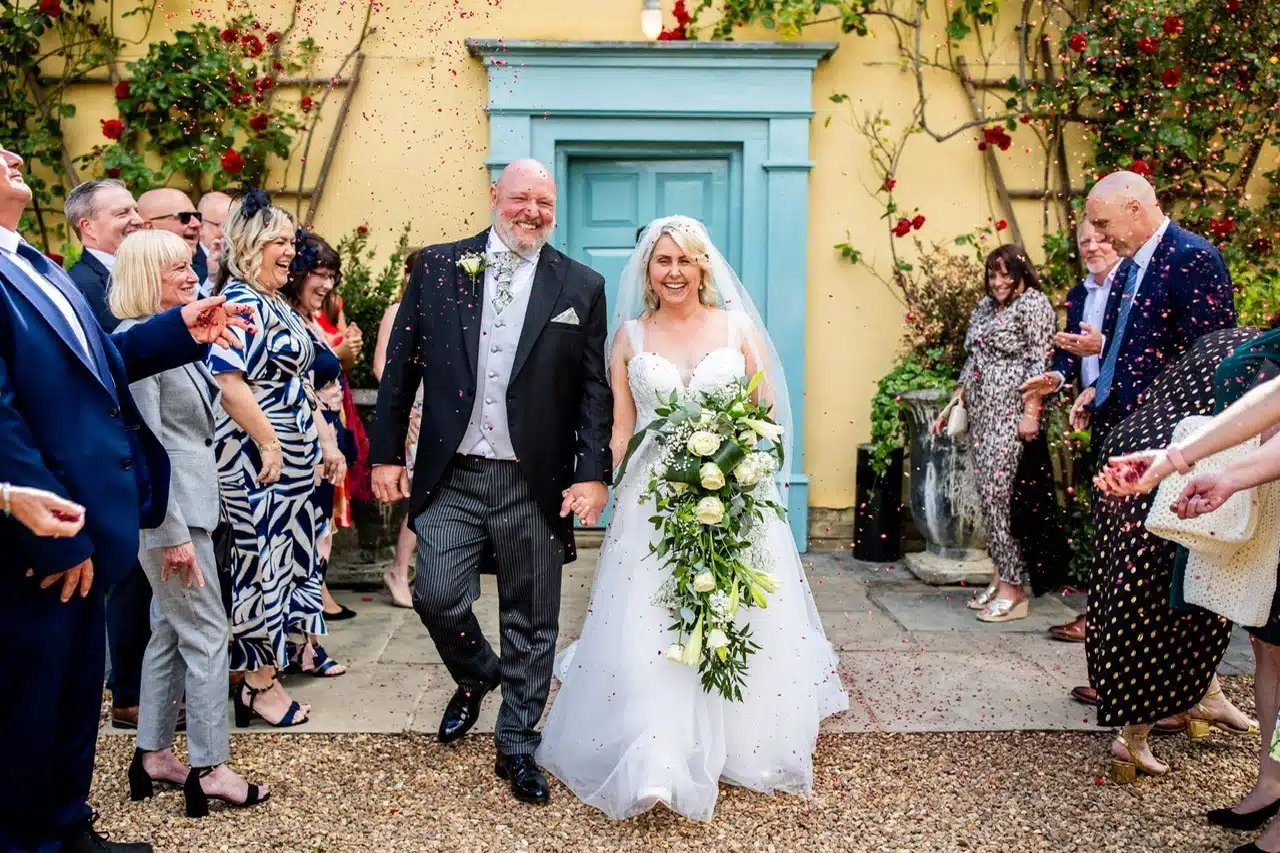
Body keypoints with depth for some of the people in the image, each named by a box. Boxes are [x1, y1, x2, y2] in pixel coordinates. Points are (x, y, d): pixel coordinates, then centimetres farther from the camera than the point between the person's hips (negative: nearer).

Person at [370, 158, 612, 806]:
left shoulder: (581, 286, 3)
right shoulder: (437, 267, 4)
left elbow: (594, 390, 1)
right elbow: (401, 366, 6)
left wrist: (593, 473, -7)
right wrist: (386, 452, 3)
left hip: (536, 482, 0)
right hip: (451, 475, 1)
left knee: (532, 623, 8)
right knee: (437, 595, -1)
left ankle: (517, 747, 27)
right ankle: (477, 678, 33)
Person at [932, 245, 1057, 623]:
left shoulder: (1034, 302, -3)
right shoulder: (985, 306, 19)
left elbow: (1040, 362, -11)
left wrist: (1031, 413, -19)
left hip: (1011, 412, -8)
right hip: (981, 412, 8)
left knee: (999, 492, -11)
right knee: (989, 493, 7)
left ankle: (1014, 588, -5)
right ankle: (1001, 575, 14)